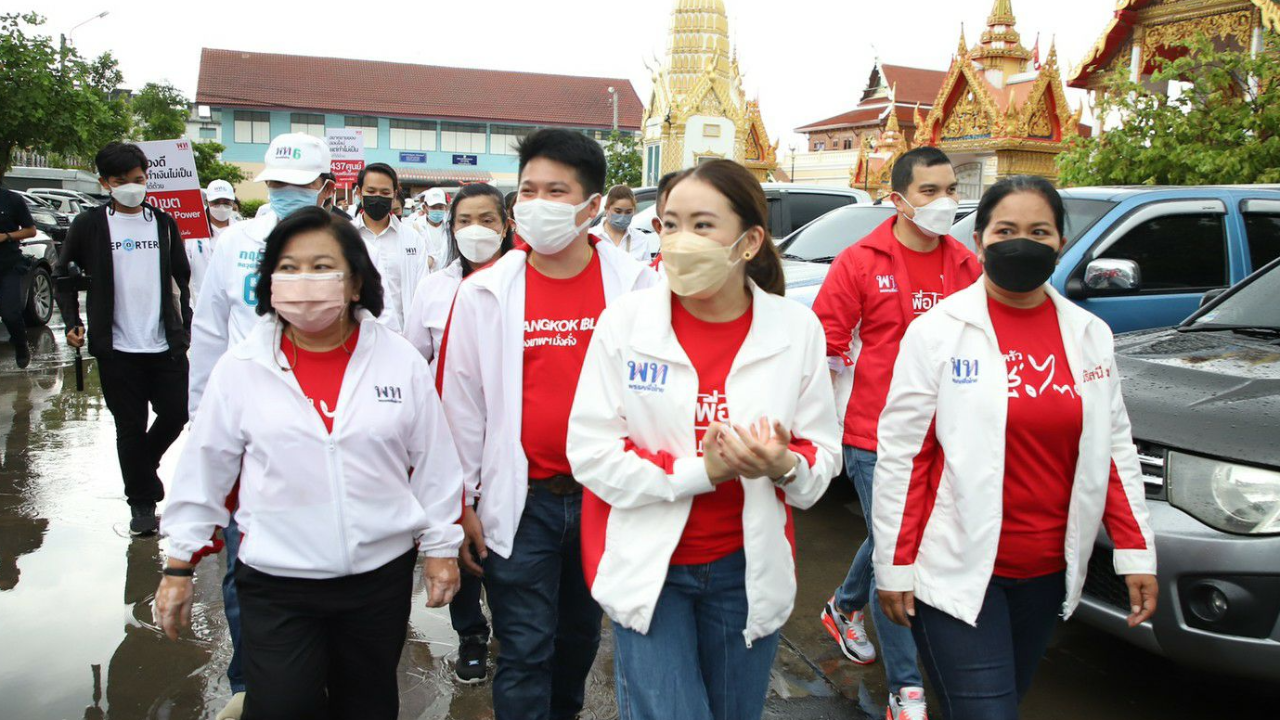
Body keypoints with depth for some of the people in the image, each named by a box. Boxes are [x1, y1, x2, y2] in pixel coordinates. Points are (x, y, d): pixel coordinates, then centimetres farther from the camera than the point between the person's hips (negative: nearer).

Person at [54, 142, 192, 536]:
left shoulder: (163, 222, 8)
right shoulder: (89, 225, 1)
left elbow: (182, 277, 13)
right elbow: (64, 275, 10)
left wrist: (185, 326, 5)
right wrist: (72, 322, 0)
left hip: (165, 343, 2)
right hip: (117, 347, -2)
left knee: (176, 414, 4)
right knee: (130, 427, 5)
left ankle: (143, 463, 34)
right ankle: (142, 501, 18)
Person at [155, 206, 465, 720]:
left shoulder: (402, 361, -3)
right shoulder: (240, 368, -4)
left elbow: (433, 463, 2)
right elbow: (204, 470, 2)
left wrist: (440, 548, 4)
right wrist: (180, 565, 4)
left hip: (383, 576, 1)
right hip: (275, 583, -1)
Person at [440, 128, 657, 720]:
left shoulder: (633, 284, -4)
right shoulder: (485, 293, -5)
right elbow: (461, 402, 0)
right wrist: (463, 500, 2)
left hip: (604, 494, 2)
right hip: (521, 499, -1)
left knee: (581, 633, 21)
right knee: (525, 651, 5)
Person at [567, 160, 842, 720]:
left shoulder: (797, 329, -5)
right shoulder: (624, 322, -10)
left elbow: (823, 454, 0)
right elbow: (590, 454, -12)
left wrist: (784, 466, -23)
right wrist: (699, 470, -22)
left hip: (747, 567, 2)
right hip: (648, 566, -2)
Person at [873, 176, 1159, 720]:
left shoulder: (1090, 335, 5)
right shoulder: (938, 330, -8)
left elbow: (1114, 448, 11)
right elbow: (901, 454, -8)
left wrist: (1136, 552, 5)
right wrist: (894, 566, -9)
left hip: (1048, 572, 5)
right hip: (957, 569, -5)